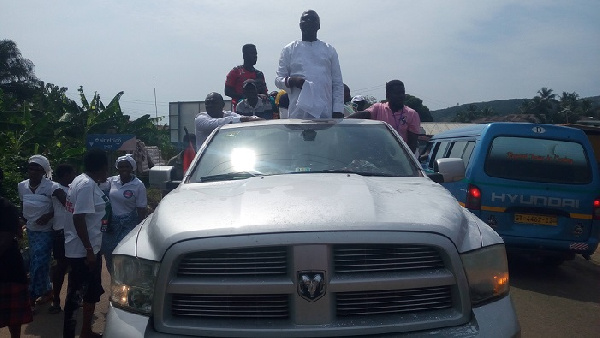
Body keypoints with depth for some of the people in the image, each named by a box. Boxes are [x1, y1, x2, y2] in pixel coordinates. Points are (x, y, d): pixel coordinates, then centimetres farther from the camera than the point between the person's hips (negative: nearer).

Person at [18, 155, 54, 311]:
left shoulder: (50, 187, -16)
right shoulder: (22, 186, 1)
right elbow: (23, 205, 14)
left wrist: (48, 215, -24)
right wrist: (24, 220, 2)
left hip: (45, 230, -5)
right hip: (31, 230, 6)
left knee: (37, 263, -5)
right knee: (39, 262, 14)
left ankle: (32, 296, 8)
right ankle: (47, 291, 28)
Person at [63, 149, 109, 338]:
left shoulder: (86, 182, 9)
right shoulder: (86, 185, -21)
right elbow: (78, 218, -26)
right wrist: (89, 250, -23)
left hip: (90, 248, 10)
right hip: (82, 251, -10)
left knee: (92, 291, 20)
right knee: (76, 294, -1)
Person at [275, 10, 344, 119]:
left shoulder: (329, 50, 15)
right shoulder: (289, 50, 12)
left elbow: (338, 83, 11)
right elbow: (278, 79, 9)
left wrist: (337, 110, 1)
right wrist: (290, 81, -14)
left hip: (325, 112, 1)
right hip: (299, 112, -1)